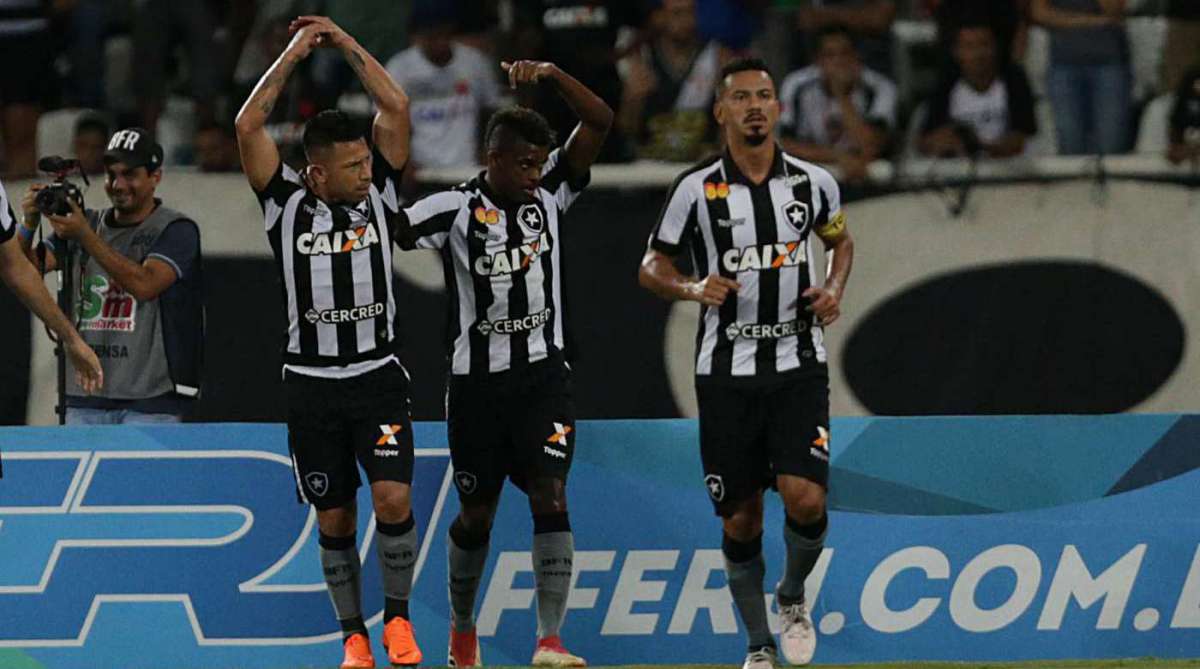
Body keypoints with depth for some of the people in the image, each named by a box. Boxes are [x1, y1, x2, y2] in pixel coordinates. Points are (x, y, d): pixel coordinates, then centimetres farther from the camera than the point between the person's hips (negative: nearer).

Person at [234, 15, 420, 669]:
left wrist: (343, 40, 1)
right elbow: (248, 126, -10)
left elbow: (395, 107, -3)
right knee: (335, 520, 5)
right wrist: (295, 52, -5)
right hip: (311, 385, 0)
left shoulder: (377, 194, 4)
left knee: (394, 499, -16)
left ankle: (397, 616, 2)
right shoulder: (287, 204, 0)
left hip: (377, 376, 0)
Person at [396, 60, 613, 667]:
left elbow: (599, 121, -5)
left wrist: (551, 74, -17)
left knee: (550, 496, -15)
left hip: (542, 373, 1)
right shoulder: (454, 210, -9)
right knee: (477, 513, 11)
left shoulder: (550, 191, 1)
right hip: (476, 381, -1)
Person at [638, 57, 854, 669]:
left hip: (798, 366, 1)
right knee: (741, 521, 3)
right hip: (726, 372, 0)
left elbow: (840, 239, 23)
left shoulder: (813, 183, 2)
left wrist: (834, 289, 3)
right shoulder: (696, 188, -4)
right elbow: (651, 268, 4)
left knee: (805, 499, -16)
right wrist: (694, 288, -16)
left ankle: (793, 596, 15)